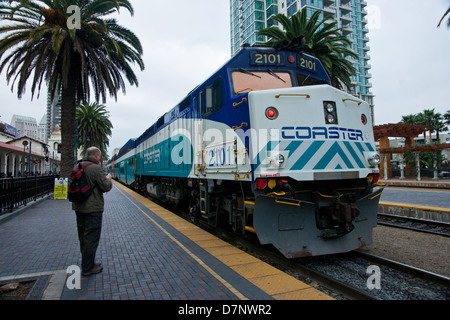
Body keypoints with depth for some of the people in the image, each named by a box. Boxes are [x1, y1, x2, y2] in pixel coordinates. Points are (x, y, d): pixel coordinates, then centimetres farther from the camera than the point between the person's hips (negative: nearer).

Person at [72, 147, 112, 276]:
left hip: (78, 207, 9)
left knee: (83, 236, 17)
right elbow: (106, 187, -17)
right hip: (93, 208, -8)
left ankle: (88, 262, 30)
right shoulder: (96, 169, -17)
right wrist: (108, 178, 3)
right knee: (91, 238, 0)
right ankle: (88, 268, 8)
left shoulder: (77, 167, 9)